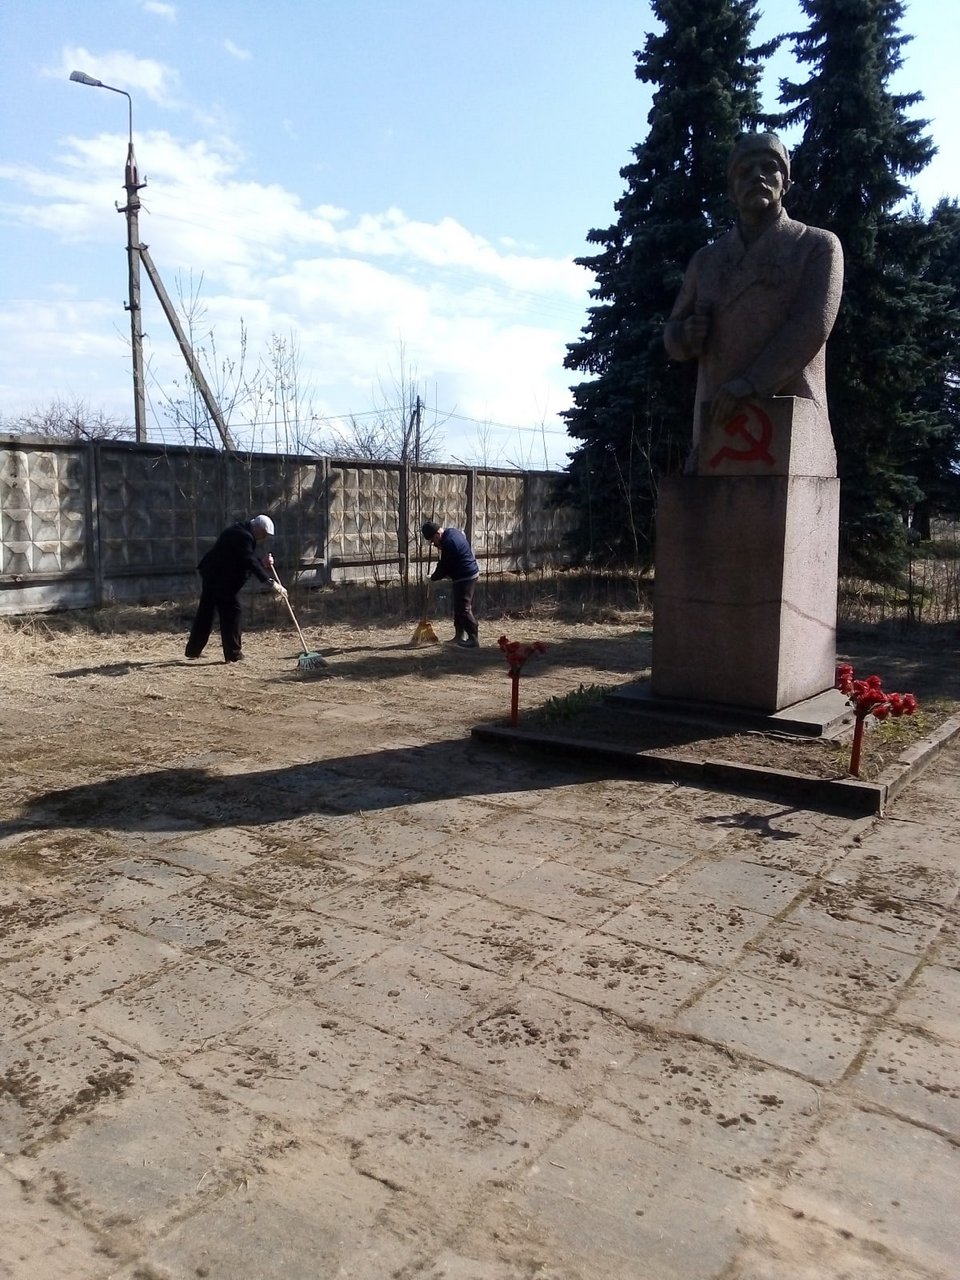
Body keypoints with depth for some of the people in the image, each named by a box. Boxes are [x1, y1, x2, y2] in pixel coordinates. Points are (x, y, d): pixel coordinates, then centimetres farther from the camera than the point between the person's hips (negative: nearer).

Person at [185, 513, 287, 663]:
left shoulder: (243, 532, 14)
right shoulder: (243, 535, -18)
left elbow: (245, 561, 19)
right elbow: (250, 563, -27)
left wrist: (262, 561, 1)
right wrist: (271, 582, -32)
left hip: (211, 574, 11)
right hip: (221, 578, -11)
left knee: (205, 612, 16)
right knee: (232, 612, -7)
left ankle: (193, 650, 26)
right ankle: (233, 655, -5)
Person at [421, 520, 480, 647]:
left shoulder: (448, 542, -22)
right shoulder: (453, 532, 7)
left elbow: (444, 566, -16)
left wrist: (433, 578, 1)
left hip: (464, 577, -10)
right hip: (469, 574, 11)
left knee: (463, 609, -9)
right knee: (459, 607, 15)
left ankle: (473, 638, -9)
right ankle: (460, 636, 21)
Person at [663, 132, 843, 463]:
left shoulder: (819, 246, 8)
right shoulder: (706, 260, 20)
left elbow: (812, 326, -7)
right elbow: (673, 338, 23)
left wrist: (748, 385, -20)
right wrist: (687, 334, -3)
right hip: (719, 423, 3)